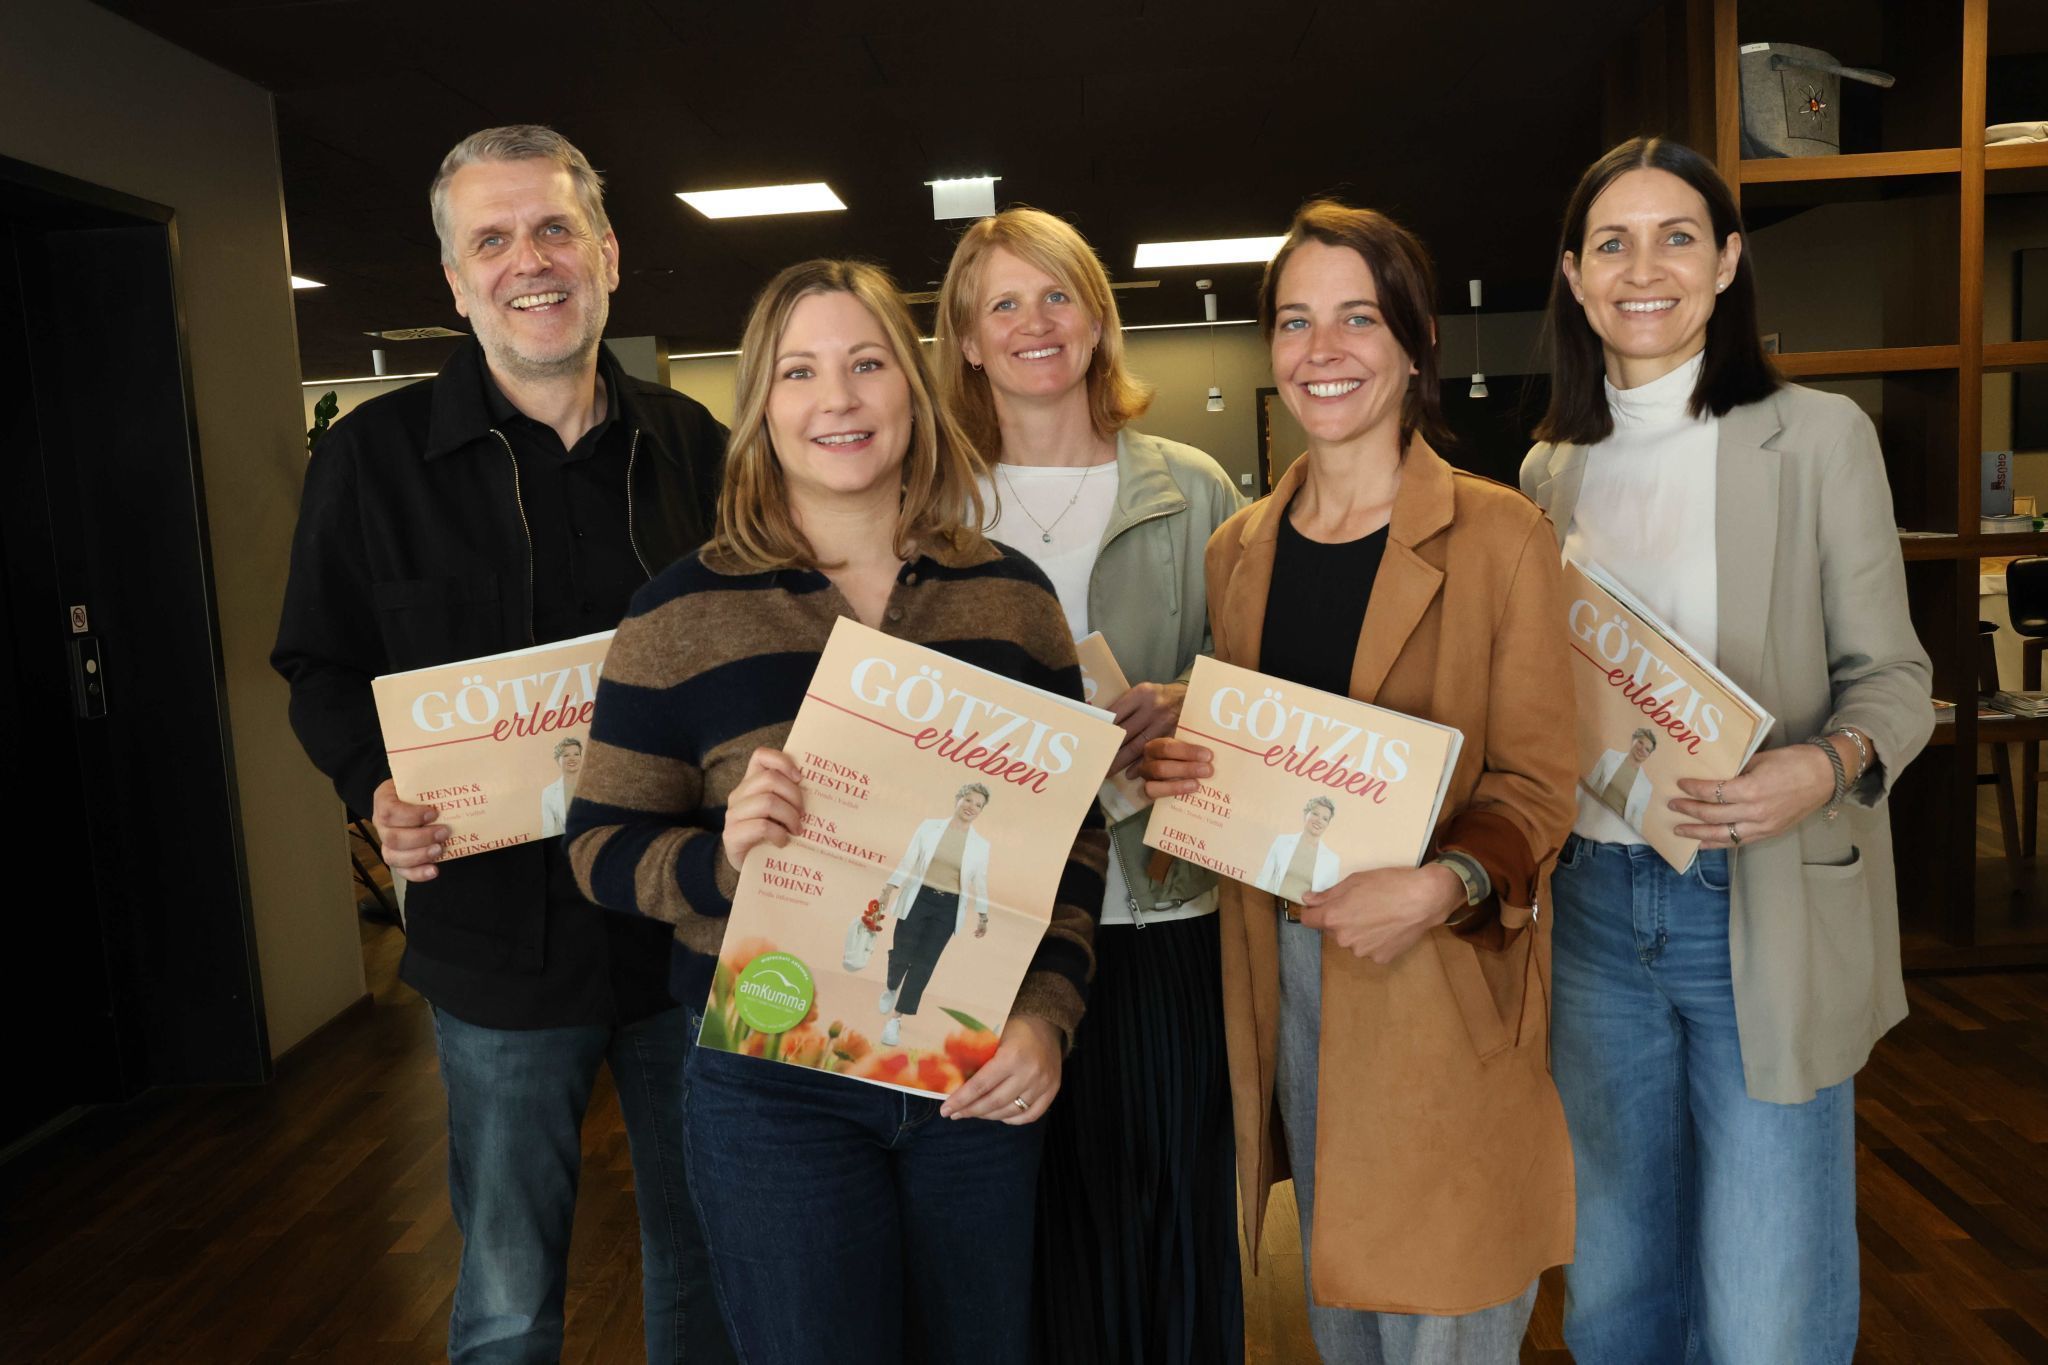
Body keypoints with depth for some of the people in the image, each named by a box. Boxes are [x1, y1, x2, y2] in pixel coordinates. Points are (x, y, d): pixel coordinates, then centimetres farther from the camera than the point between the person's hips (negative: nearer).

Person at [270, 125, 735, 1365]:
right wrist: (378, 790, -14)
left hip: (696, 925, 2)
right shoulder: (375, 456, -3)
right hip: (501, 937, -1)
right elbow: (323, 671, 4)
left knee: (706, 1255, 20)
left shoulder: (693, 447, 2)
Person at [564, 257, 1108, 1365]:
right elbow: (601, 845, -2)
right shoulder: (684, 611, -6)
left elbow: (1072, 827, 6)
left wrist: (1046, 1012, -5)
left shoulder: (1009, 592, 2)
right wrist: (720, 855, -23)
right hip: (776, 1089, -2)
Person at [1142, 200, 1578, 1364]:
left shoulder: (1499, 535, -7)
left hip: (1446, 981, -4)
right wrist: (1177, 768, -7)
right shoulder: (1240, 548, 7)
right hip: (1286, 971, 5)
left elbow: (1538, 781, -7)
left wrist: (1443, 886, -25)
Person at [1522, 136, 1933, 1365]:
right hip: (1595, 903, 4)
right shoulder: (1552, 468, 8)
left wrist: (1827, 768, -22)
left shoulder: (1820, 437, -3)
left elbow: (1891, 677, -2)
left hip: (1768, 909, -3)